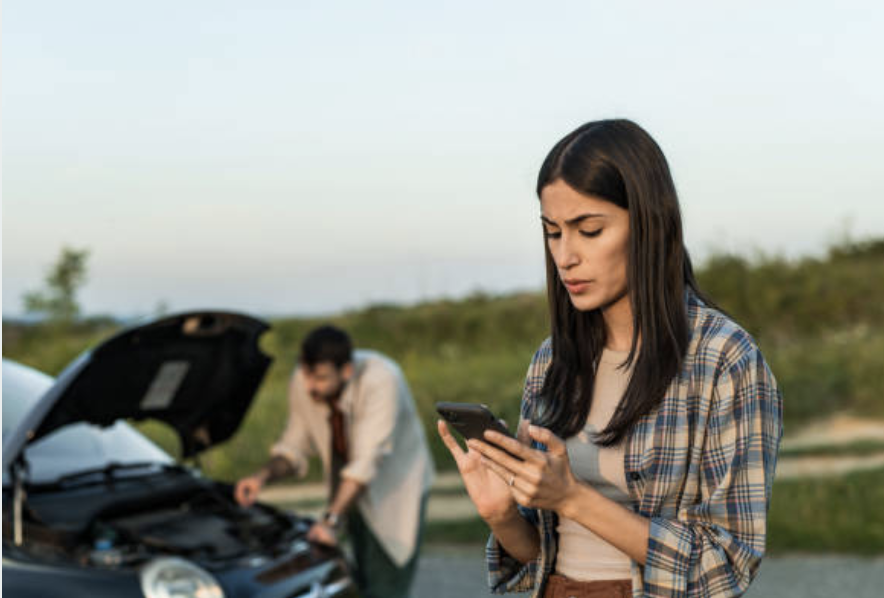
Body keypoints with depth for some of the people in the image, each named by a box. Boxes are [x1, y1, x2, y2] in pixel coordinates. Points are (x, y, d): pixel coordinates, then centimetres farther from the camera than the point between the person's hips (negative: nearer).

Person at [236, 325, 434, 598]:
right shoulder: (302, 383, -14)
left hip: (398, 489, -6)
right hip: (353, 492, 6)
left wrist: (331, 519, -41)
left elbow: (367, 462, -36)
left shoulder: (381, 380, -33)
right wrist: (263, 476, -21)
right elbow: (295, 445, -2)